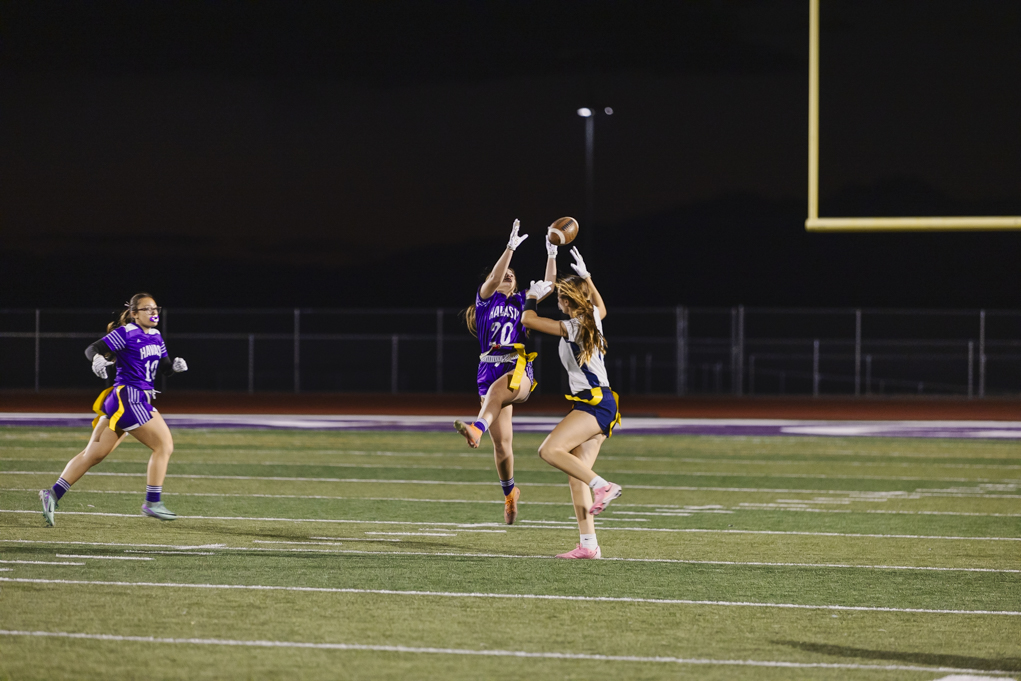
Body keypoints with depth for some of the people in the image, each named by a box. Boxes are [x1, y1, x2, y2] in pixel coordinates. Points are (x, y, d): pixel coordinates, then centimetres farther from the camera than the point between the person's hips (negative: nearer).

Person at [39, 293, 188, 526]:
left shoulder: (155, 337, 16)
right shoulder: (126, 333, -9)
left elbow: (164, 368, 17)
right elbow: (92, 349, -13)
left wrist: (175, 366, -4)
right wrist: (97, 358, -34)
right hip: (128, 398, -9)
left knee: (94, 453, 7)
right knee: (164, 444, -6)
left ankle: (53, 494, 5)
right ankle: (153, 502, -2)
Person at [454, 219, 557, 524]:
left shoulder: (522, 302, 19)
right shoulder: (486, 298, 12)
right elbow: (494, 278, -7)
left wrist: (551, 255, -3)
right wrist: (510, 248, -15)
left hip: (520, 370, -1)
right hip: (490, 369, 1)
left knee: (499, 387, -39)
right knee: (501, 442, -2)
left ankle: (477, 429, -64)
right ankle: (509, 492, 17)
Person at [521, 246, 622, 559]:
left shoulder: (573, 328, -12)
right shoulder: (593, 318, 11)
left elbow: (528, 320, -7)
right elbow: (600, 306, 38)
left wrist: (533, 296, 10)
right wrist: (585, 276, 38)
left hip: (595, 403, -9)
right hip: (600, 405, 9)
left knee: (550, 450, -22)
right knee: (577, 475, 4)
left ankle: (603, 486, -23)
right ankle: (588, 545, -1)